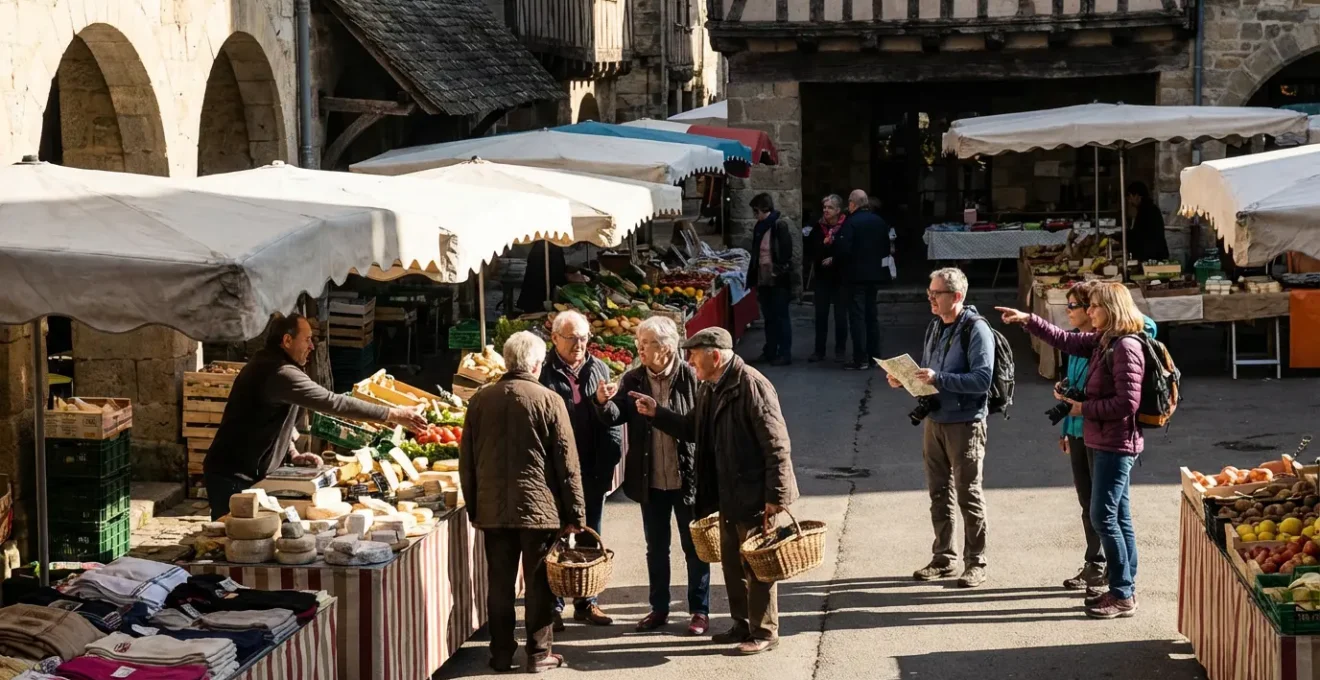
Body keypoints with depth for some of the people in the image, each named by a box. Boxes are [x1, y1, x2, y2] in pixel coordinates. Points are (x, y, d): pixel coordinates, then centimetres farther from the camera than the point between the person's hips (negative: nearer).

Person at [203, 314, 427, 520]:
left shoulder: (266, 366, 15)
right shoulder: (279, 373, -20)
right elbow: (333, 403, -25)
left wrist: (292, 454, 6)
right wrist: (392, 415, -22)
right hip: (234, 478, -11)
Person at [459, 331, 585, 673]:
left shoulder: (480, 401, 2)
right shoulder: (549, 401, -9)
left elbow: (467, 462, 8)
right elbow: (567, 463, -8)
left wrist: (473, 507, 17)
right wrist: (575, 513, -1)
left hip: (493, 509, 3)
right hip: (540, 508, -3)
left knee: (500, 584, 10)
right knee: (538, 584, 6)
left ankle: (501, 654, 15)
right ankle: (539, 654, 9)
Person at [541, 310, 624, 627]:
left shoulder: (599, 369, 7)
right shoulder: (545, 373, -7)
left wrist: (609, 461, 0)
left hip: (592, 470, 4)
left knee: (590, 539, 12)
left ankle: (586, 602, 22)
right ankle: (552, 605, 10)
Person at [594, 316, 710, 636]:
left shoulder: (689, 377, -12)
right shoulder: (633, 380, -1)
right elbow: (616, 417, -3)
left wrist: (697, 462, -14)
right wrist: (604, 403, -24)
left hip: (687, 477, -4)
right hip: (650, 479, 4)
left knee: (694, 547, 8)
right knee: (656, 547, 15)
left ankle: (700, 610, 18)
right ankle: (659, 608, 27)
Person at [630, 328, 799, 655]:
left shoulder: (752, 386, -19)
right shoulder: (710, 389, 9)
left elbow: (777, 444, -20)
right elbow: (692, 429, 19)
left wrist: (776, 495, -20)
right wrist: (657, 413, 7)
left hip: (756, 494, -9)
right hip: (728, 494, 9)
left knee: (756, 565, 0)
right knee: (732, 563, 16)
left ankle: (765, 632, 10)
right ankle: (742, 625, 28)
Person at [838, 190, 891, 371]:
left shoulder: (850, 222, -15)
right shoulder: (879, 222, 6)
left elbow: (844, 249, -21)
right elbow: (886, 249, 11)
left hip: (856, 275, -6)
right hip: (875, 274, 6)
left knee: (857, 316, -4)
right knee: (872, 315, 16)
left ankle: (860, 359, -7)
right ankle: (874, 355, 20)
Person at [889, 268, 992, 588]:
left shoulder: (976, 329, -13)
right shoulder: (935, 327, 11)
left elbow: (982, 379, -22)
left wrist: (939, 378, -26)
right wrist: (905, 379, 1)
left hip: (965, 423, -7)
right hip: (934, 420, 7)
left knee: (969, 495, 0)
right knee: (939, 493, 13)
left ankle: (976, 562, 9)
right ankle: (944, 558, 22)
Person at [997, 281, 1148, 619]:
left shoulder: (1125, 347, -18)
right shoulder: (1103, 341, 10)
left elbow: (1127, 402, -23)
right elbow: (1066, 341, 22)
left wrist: (1086, 407, -13)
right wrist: (1027, 320, 18)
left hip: (1116, 445, -10)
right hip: (1106, 442, 10)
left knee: (1104, 516, -8)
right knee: (1118, 517, 12)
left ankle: (1123, 595, -4)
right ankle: (1124, 589, 17)